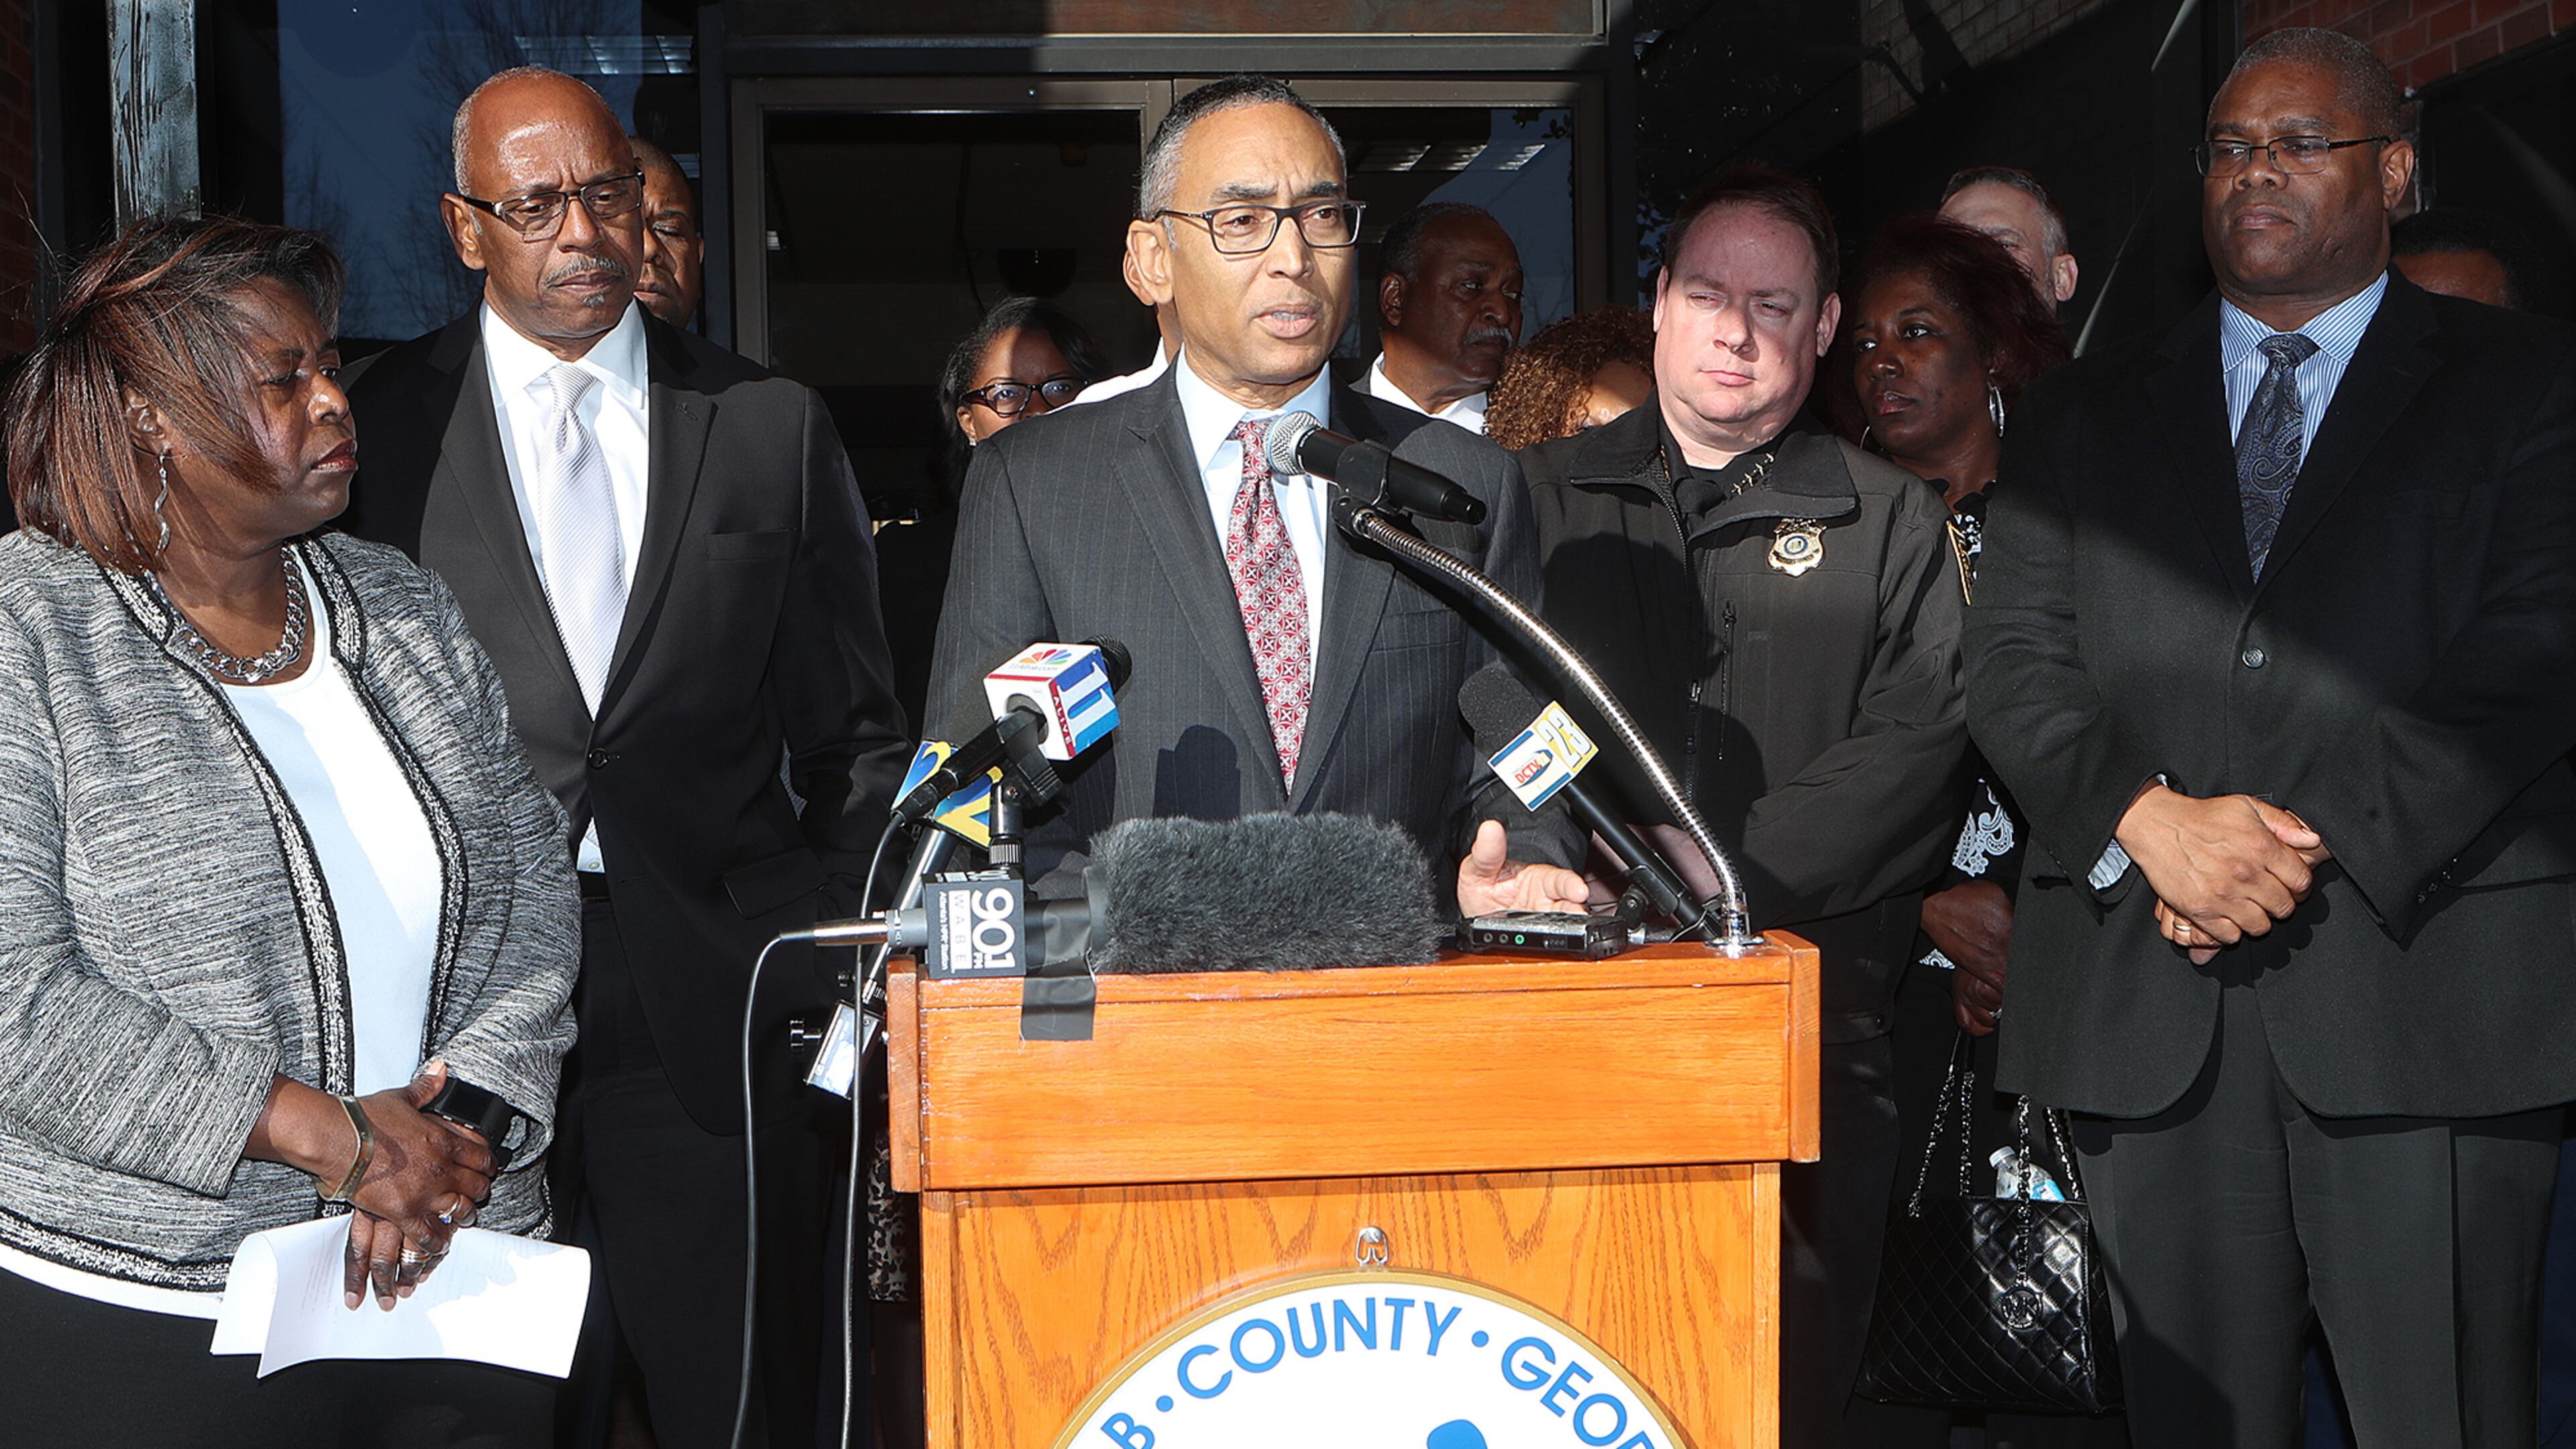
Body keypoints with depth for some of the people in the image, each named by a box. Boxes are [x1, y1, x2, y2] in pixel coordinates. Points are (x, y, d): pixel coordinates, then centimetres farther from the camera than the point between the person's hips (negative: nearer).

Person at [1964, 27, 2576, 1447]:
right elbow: (2015, 666, 8)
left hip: (2422, 985, -2)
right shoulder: (2083, 414, 17)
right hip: (2147, 1003, 2)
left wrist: (2315, 840, -12)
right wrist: (2152, 819, -10)